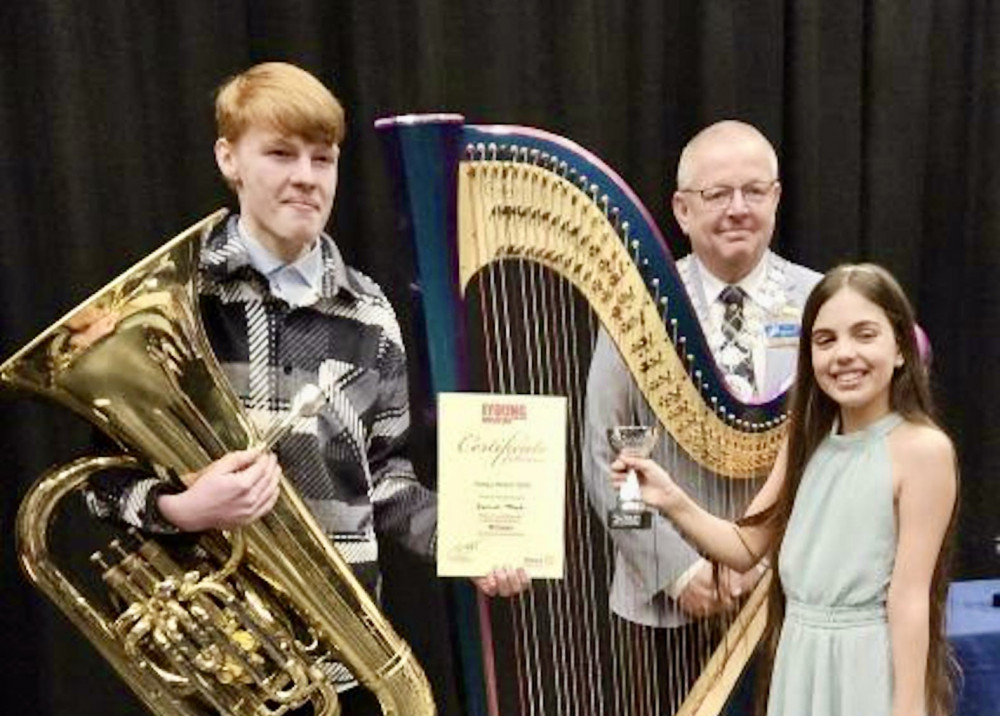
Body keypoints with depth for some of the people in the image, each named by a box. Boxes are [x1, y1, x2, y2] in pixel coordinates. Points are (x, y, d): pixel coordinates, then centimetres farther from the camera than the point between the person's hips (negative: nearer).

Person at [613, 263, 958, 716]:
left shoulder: (921, 447, -15)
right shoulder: (806, 441, 4)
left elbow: (909, 595, -15)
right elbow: (746, 548, 4)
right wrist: (672, 502, -10)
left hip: (870, 666, -6)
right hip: (800, 659, 6)